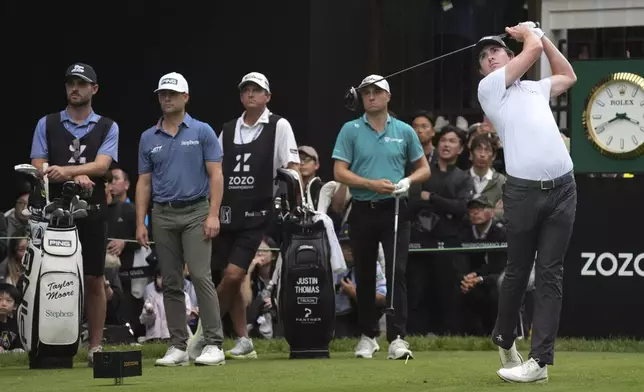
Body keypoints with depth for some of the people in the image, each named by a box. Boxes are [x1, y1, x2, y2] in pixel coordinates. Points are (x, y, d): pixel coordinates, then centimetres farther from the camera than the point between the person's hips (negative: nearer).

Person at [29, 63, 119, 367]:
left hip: (92, 212, 0)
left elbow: (101, 165, -6)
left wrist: (65, 170, -23)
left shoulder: (107, 127, 10)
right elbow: (38, 167, 2)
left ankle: (96, 346, 3)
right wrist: (76, 177, -14)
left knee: (94, 279, 0)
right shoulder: (47, 124, 11)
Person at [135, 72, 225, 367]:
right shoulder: (148, 138, 10)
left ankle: (213, 344, -12)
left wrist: (213, 215, -13)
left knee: (201, 276, -13)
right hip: (163, 215, 4)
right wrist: (140, 223, 3)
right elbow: (144, 182, 11)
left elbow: (216, 175, -3)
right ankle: (177, 346, 9)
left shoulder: (202, 132, 0)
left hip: (195, 212, -4)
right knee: (171, 283, 5)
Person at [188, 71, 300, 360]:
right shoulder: (228, 130, 12)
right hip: (227, 214, 5)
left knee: (232, 276, -13)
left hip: (256, 215, -5)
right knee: (227, 279, 6)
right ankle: (244, 342, 14)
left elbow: (292, 167, -4)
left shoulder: (279, 126, 0)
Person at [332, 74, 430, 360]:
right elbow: (340, 172, -3)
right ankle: (368, 335, 20)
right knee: (364, 277, 8)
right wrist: (372, 184, -15)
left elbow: (424, 168, 13)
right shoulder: (350, 130, 3)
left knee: (397, 273, -11)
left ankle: (397, 338, -14)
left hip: (393, 209, -1)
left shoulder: (404, 132, 6)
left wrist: (407, 181, -8)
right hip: (362, 210, 1)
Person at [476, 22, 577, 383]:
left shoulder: (534, 88, 23)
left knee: (550, 274, -3)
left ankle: (541, 360, -6)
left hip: (562, 188, 4)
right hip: (524, 190, -4)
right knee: (518, 272, 4)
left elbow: (569, 76, 37)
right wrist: (529, 34, 20)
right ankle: (505, 340, 27)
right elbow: (533, 50, -1)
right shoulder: (489, 88, 5)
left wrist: (538, 33, 32)